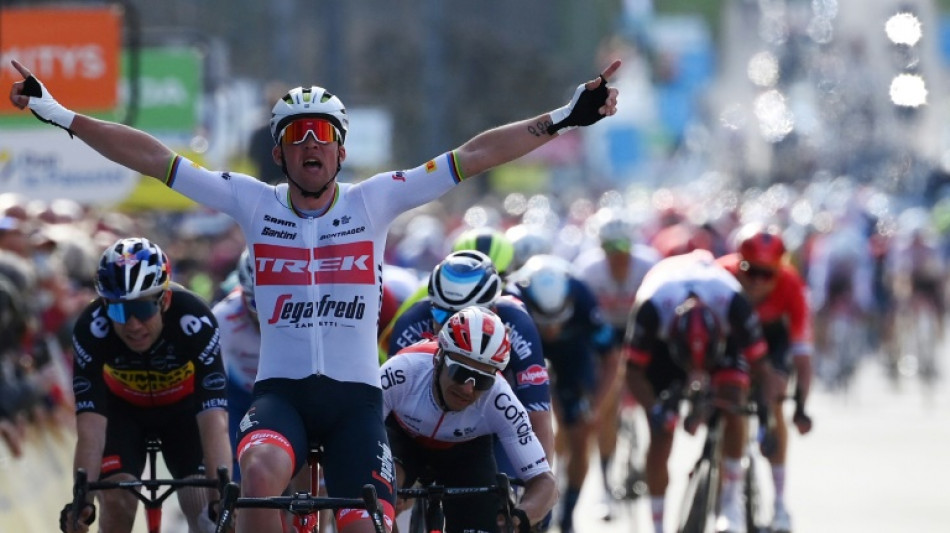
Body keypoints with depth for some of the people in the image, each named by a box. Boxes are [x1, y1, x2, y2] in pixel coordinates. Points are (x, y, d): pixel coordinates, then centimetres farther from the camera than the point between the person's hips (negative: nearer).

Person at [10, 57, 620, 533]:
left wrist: (565, 118, -8)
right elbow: (154, 158, 1)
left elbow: (474, 156, -2)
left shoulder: (373, 202, 2)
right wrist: (59, 114, -2)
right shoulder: (256, 204, 3)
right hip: (282, 389, -1)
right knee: (259, 472, -32)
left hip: (356, 395, 1)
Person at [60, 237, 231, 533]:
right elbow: (90, 426, -39)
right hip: (123, 407, 0)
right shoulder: (91, 328, -35)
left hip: (184, 406, 0)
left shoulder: (195, 321, -38)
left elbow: (214, 421, -43)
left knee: (204, 509, -17)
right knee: (117, 500, -22)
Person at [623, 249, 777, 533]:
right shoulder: (651, 308, -41)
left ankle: (732, 500, -10)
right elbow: (634, 372, -27)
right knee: (660, 436, -7)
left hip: (723, 337, 0)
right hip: (662, 341, 0)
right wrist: (655, 411, -42)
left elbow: (759, 367, -29)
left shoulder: (734, 304, -40)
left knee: (732, 404, -25)